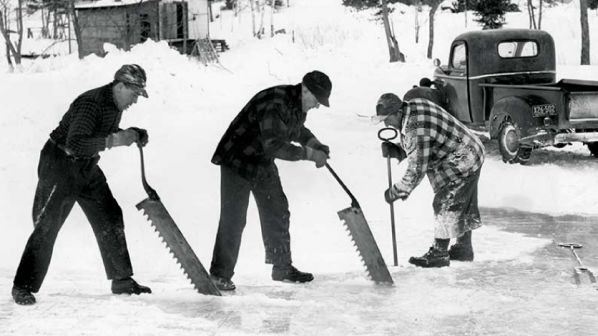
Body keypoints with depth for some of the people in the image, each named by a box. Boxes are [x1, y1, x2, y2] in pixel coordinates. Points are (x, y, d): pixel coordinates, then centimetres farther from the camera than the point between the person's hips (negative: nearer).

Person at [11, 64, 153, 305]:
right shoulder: (91, 103, -26)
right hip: (59, 166, -9)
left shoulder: (116, 105, 3)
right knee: (46, 226, -9)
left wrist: (131, 134, 3)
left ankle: (122, 281, 17)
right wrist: (112, 141, -38)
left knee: (110, 219, 8)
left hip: (87, 168, 9)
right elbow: (74, 144, -36)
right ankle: (24, 287, -1)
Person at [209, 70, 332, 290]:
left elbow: (297, 130, 20)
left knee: (278, 213, 11)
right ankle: (220, 273, -1)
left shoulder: (298, 105, -1)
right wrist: (309, 154, -28)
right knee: (233, 218, -10)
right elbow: (274, 145, -35)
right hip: (237, 161, -9)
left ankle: (283, 268, 22)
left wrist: (317, 146, 1)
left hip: (263, 163, 9)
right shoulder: (274, 103, -30)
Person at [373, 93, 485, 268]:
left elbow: (417, 170, -26)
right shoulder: (414, 105, -1)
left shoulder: (417, 131, -31)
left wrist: (396, 192, -16)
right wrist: (393, 150, -8)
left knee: (444, 205, -7)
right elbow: (410, 150, 10)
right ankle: (463, 249, 32)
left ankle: (438, 254, 1)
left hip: (461, 163, -11)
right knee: (463, 206, 19)